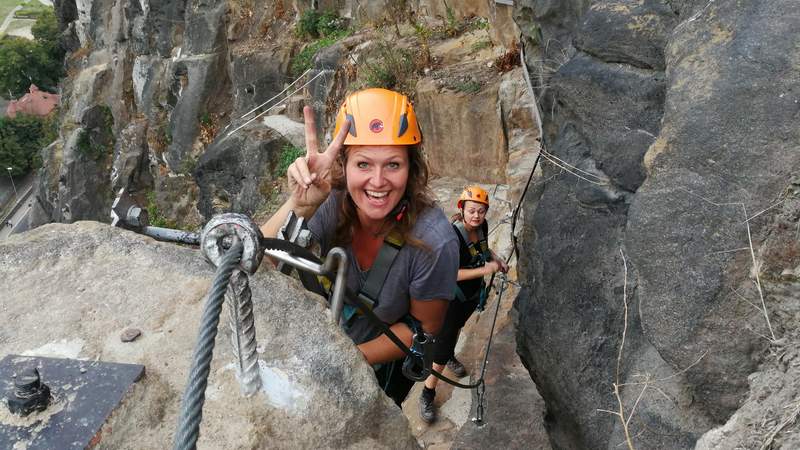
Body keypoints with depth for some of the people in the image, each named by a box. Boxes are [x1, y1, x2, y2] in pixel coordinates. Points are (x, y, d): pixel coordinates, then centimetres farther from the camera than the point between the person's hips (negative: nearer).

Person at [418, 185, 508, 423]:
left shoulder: (482, 226, -9)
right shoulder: (453, 236, -31)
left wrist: (496, 258, -4)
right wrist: (484, 270, -32)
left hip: (473, 293, 7)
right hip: (452, 296, -7)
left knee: (457, 326, 30)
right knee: (444, 338, -4)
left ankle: (450, 357, 58)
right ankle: (427, 394, 8)